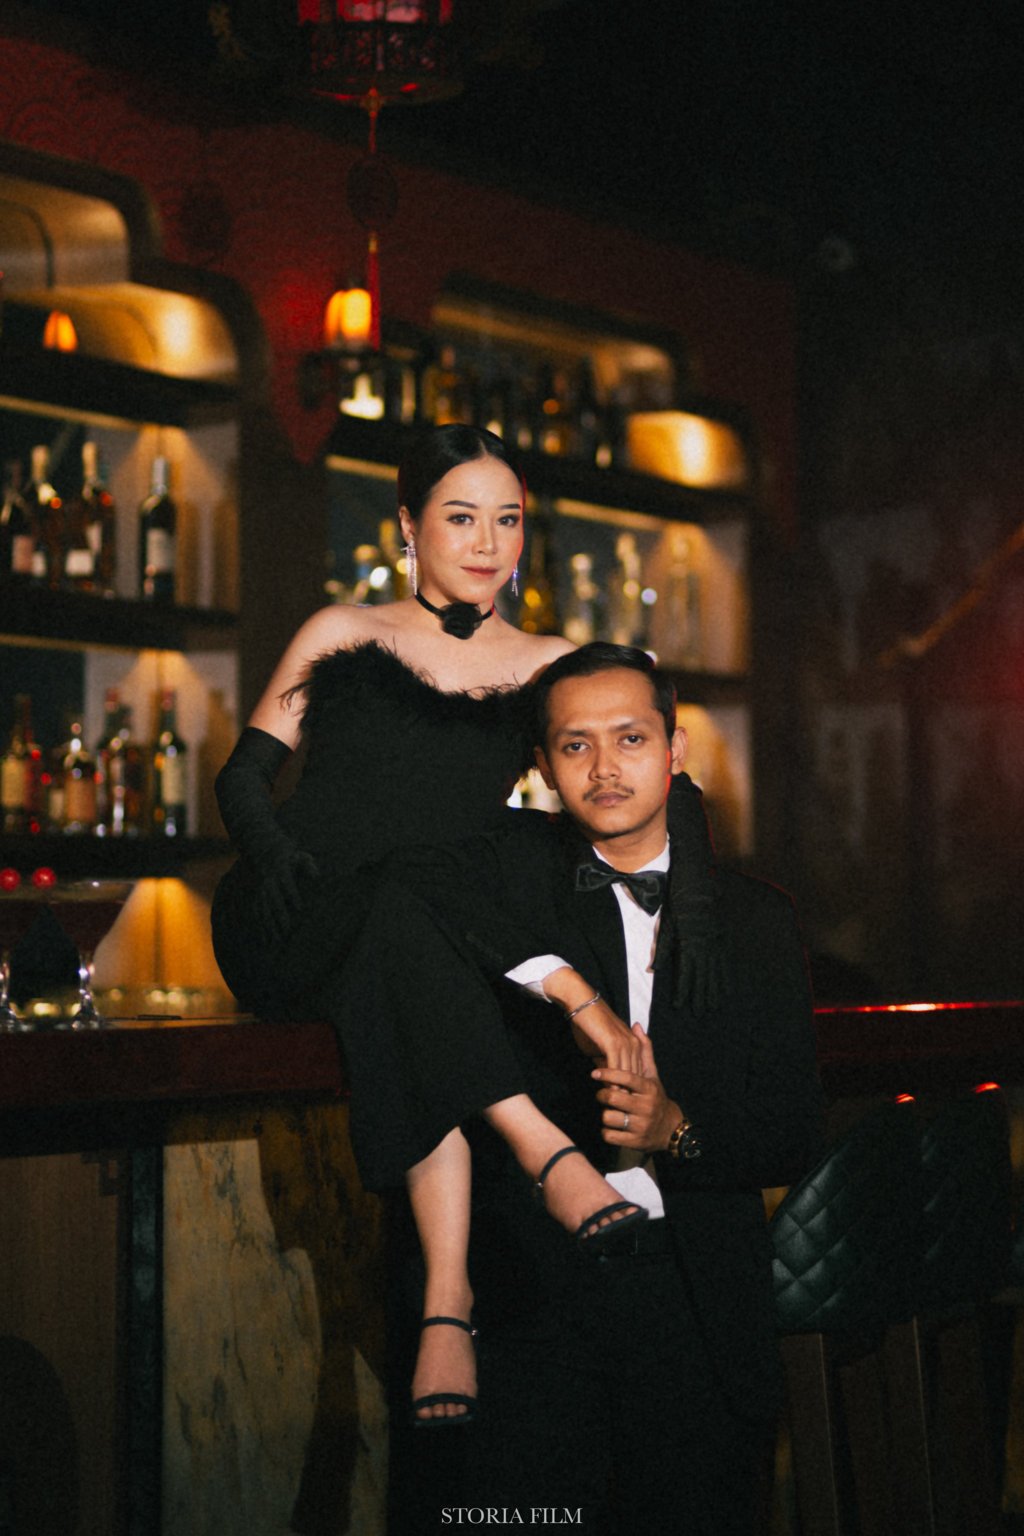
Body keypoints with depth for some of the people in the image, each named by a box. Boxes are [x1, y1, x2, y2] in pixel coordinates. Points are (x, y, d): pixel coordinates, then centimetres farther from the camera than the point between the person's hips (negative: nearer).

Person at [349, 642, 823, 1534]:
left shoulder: (757, 920, 11)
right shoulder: (515, 872, 5)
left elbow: (796, 1138, 9)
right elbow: (398, 893, -18)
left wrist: (678, 1131, -11)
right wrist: (561, 981, -20)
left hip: (691, 1302, 2)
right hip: (525, 1289, -2)